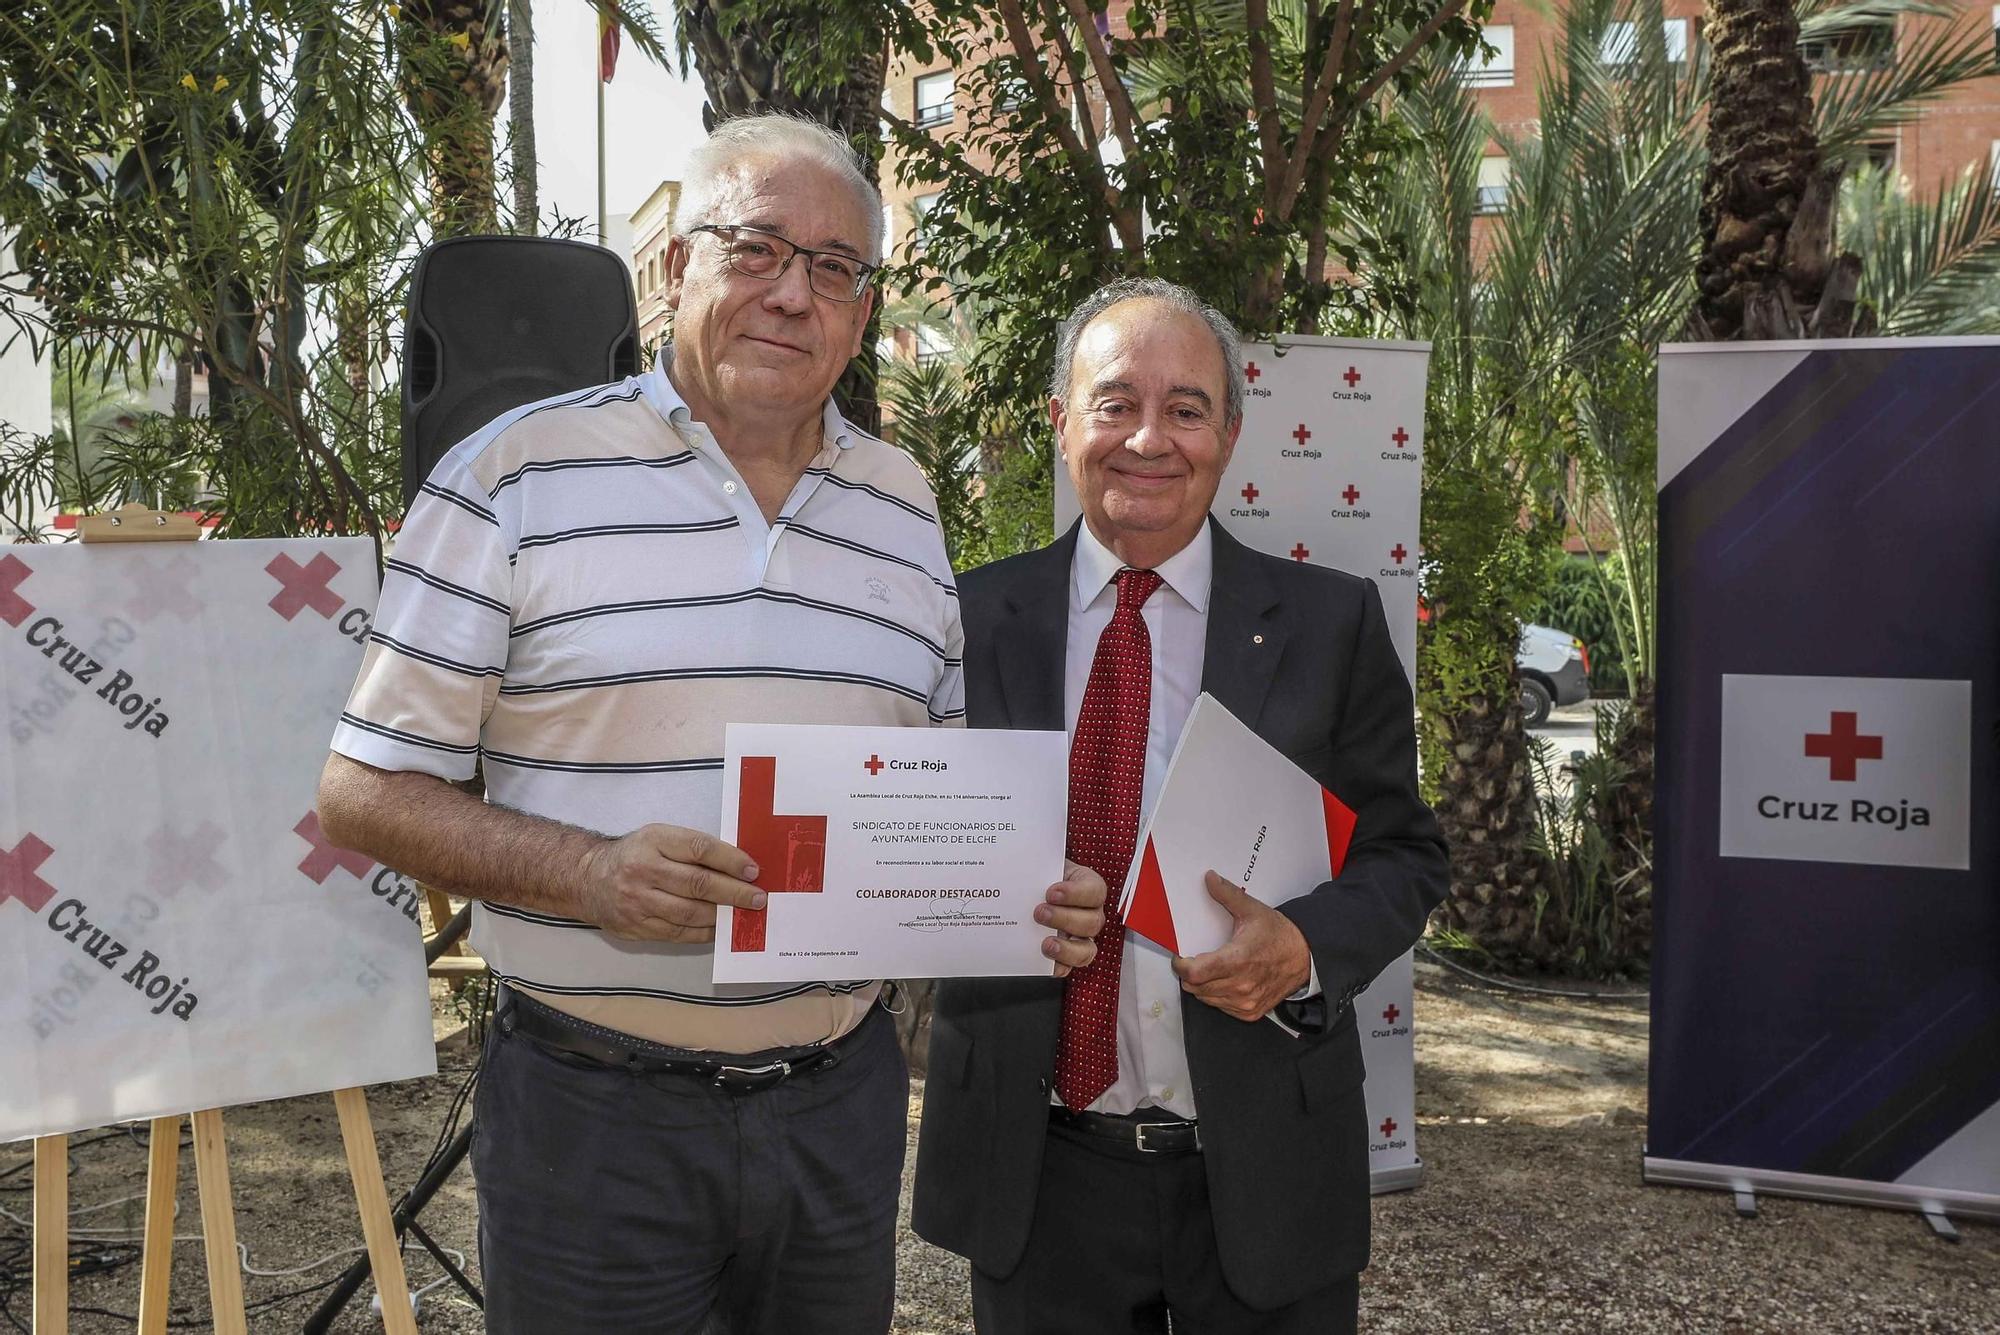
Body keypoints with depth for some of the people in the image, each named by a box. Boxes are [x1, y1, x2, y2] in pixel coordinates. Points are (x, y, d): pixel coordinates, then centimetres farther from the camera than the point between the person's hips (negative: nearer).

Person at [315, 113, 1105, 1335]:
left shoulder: (906, 507, 8)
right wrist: (590, 872, -21)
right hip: (596, 1108, -4)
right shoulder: (518, 476, -6)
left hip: (843, 1097, 4)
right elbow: (365, 792, -6)